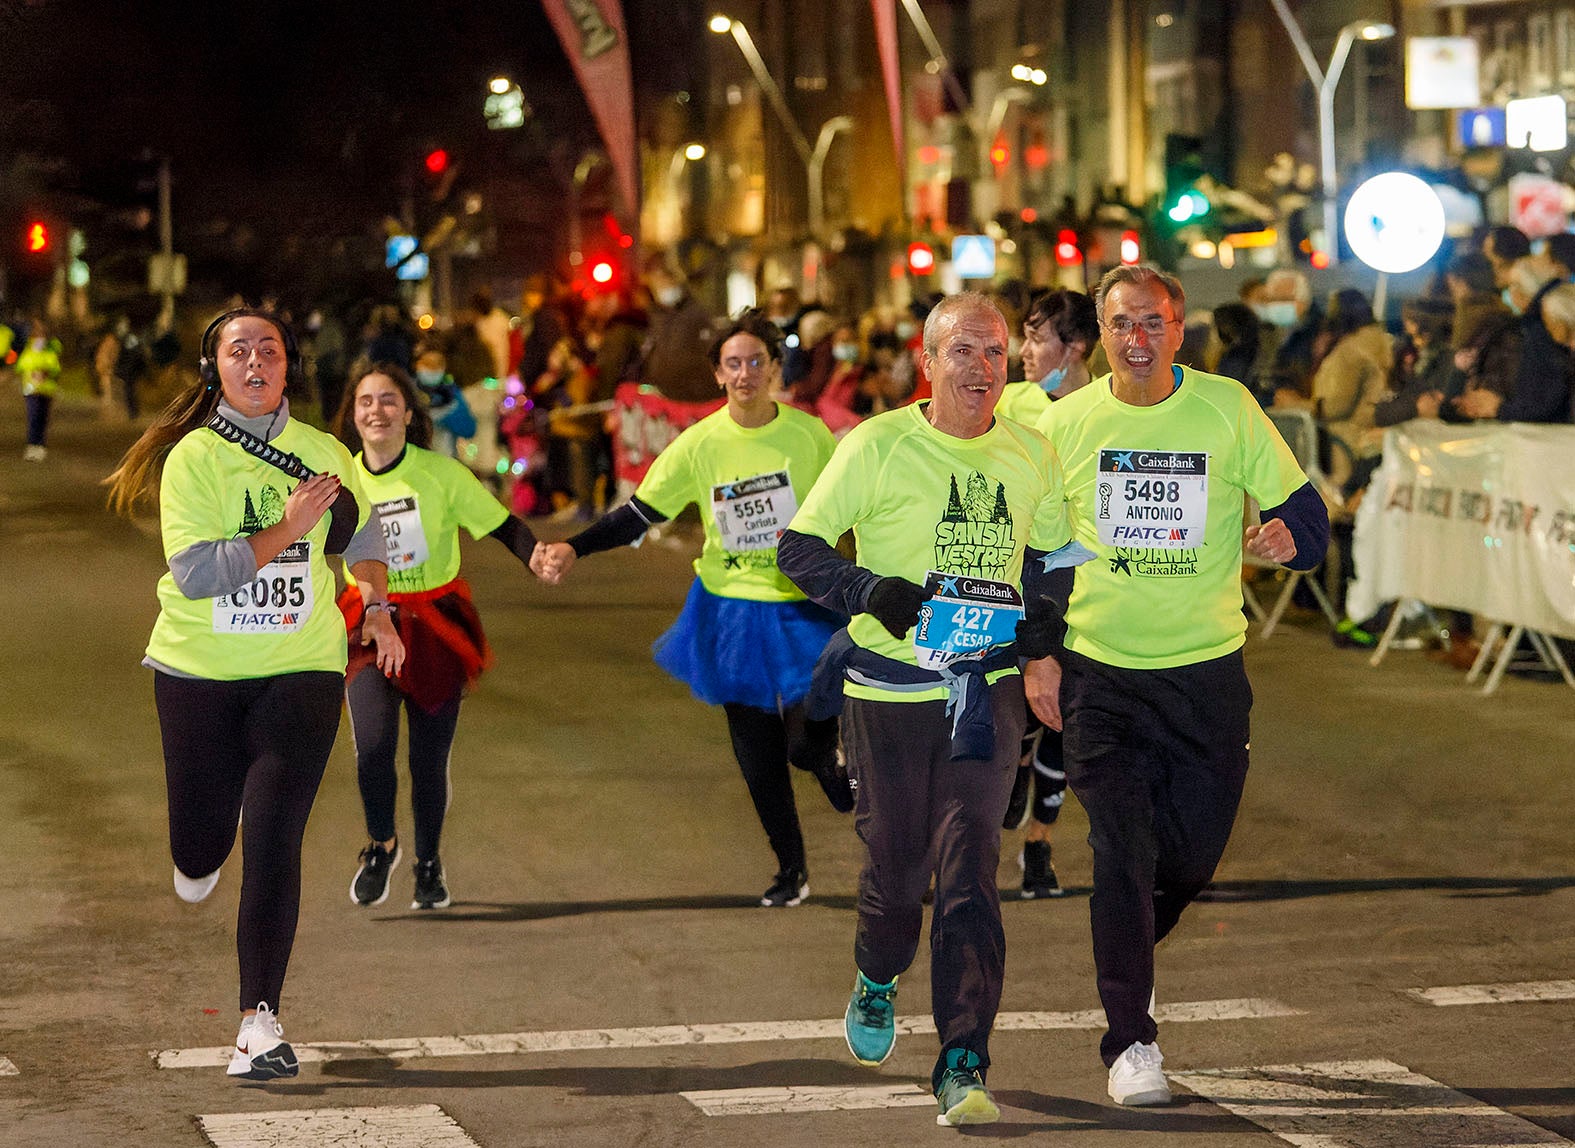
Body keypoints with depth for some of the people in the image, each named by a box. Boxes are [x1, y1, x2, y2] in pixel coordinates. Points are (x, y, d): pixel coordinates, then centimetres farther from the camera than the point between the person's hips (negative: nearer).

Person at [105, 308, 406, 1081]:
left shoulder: (322, 454, 2)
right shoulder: (192, 459, -9)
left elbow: (360, 528, 25)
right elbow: (193, 573, -21)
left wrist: (377, 606, 22)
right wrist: (284, 530, -23)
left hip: (300, 669, 1)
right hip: (199, 670, -1)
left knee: (273, 840, -13)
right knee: (199, 849, 9)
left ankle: (260, 1021, -12)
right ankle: (201, 855, 49)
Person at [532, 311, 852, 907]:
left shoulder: (810, 434, -9)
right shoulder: (699, 444, -8)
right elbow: (638, 513, -6)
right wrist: (572, 550, -17)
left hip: (803, 608, -2)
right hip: (732, 606, 2)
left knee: (808, 742, -11)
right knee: (757, 753, 9)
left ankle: (834, 763, 28)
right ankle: (790, 869, 26)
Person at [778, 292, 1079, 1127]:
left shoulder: (1031, 454, 5)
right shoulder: (877, 447, -6)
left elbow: (1052, 553, 20)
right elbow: (799, 547, -2)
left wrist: (1039, 623, 1)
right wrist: (870, 591, -19)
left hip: (986, 690, 1)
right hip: (888, 687, -1)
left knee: (969, 865, -10)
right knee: (896, 862, 7)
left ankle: (963, 1064, -9)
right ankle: (877, 978, 42)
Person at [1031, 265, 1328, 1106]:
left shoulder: (1228, 410, -4)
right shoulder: (1064, 424, -1)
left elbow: (1304, 511, -1)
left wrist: (1289, 537, -24)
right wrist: (1036, 654, 3)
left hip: (1207, 670, 1)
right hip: (1100, 674, -1)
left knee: (1196, 850, 8)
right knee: (1122, 851, -9)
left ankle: (1132, 946, 41)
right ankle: (1130, 1044, 0)